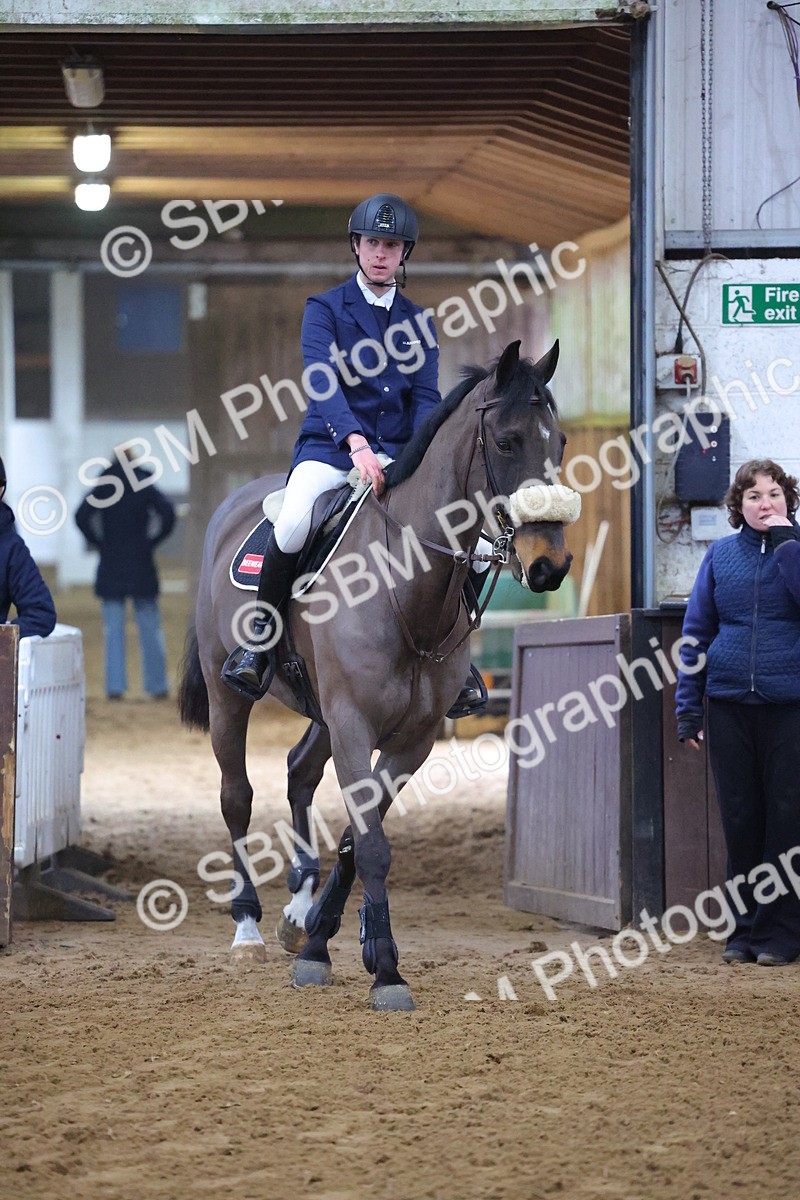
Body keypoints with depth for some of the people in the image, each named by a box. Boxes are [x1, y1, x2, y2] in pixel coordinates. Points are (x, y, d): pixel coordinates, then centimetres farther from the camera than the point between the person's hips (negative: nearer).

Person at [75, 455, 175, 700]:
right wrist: (151, 541, 0)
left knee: (113, 630, 3)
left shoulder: (102, 489, 3)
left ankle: (115, 687, -3)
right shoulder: (145, 488, 2)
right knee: (150, 629, 6)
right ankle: (157, 686, 7)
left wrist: (99, 543, 0)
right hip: (141, 567, 0)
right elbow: (167, 514, -11)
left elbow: (81, 518, -9)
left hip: (111, 567, 0)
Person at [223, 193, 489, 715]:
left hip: (398, 453, 3)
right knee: (294, 525, -36)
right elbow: (323, 382, -13)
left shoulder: (418, 321, 15)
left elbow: (426, 397, 7)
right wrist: (357, 443, -31)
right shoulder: (325, 308, 3)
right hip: (331, 448, -3)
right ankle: (260, 635, -12)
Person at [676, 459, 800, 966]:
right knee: (740, 815, 7)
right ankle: (745, 927, 16)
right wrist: (687, 707, 6)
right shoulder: (721, 556, 8)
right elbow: (697, 632, 10)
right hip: (729, 704, 3)